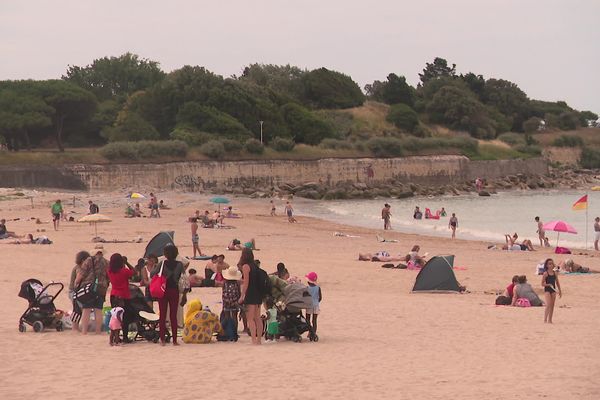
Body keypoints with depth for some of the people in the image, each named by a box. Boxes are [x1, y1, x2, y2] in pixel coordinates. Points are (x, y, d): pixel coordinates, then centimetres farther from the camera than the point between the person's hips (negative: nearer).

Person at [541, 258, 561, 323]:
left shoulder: (555, 273, 8)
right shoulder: (545, 273, -6)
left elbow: (557, 282, 15)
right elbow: (542, 284, -6)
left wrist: (560, 291, 14)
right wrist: (548, 285, -22)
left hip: (553, 290, 5)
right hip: (547, 290, -5)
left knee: (552, 306, 5)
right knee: (548, 305, -15)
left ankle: (550, 320, 11)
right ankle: (545, 320, -13)